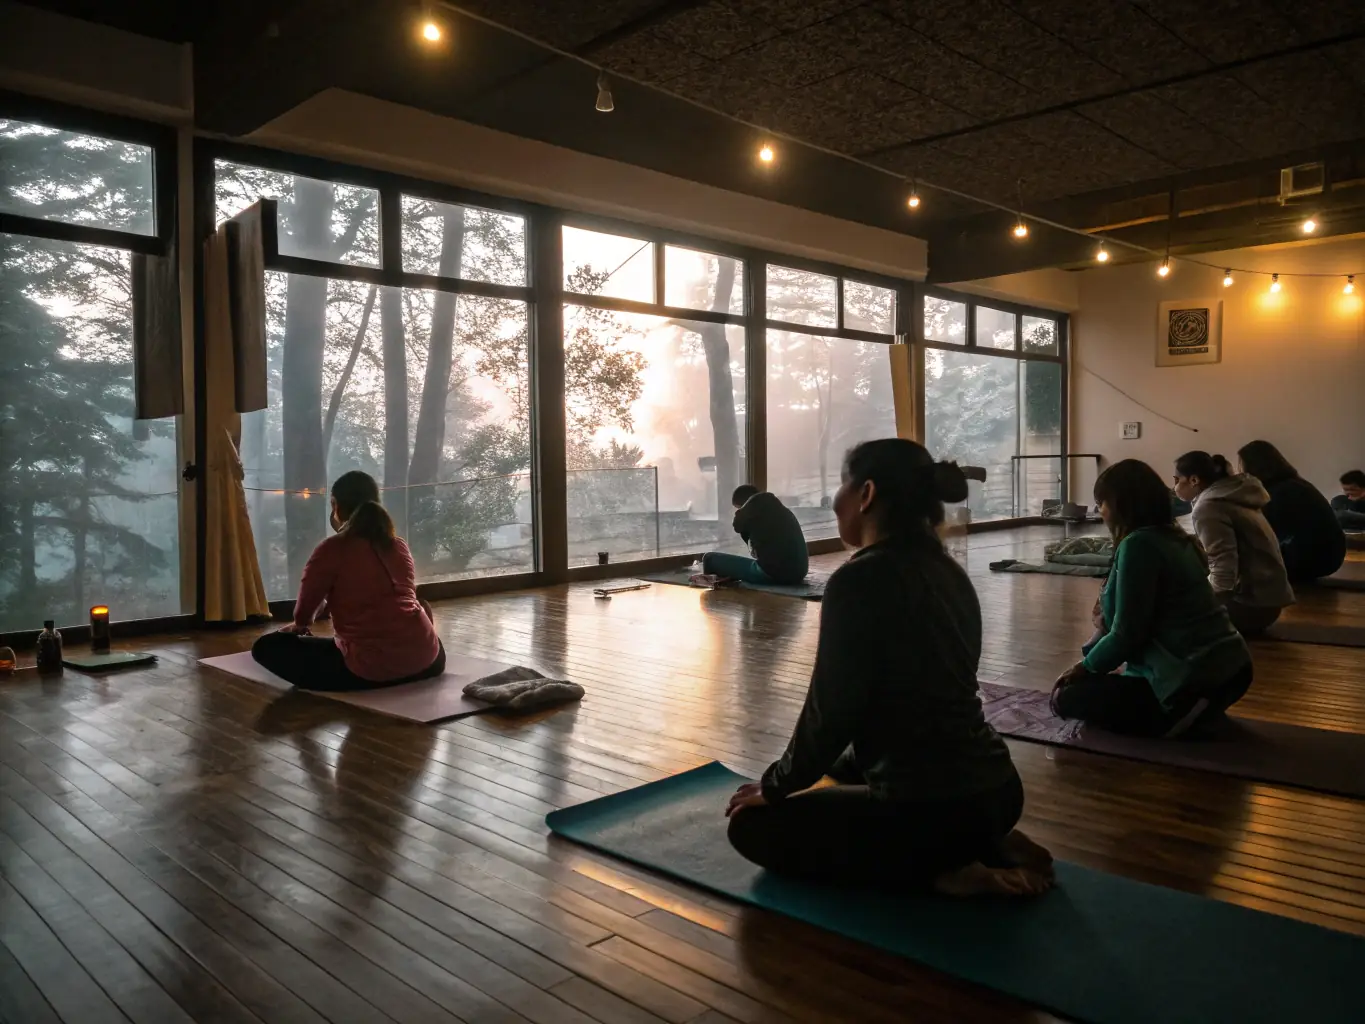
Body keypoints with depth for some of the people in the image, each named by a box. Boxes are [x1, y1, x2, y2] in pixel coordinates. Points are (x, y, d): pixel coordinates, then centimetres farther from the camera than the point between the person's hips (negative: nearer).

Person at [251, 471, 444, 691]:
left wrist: (299, 625, 36)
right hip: (426, 659, 5)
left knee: (267, 646, 8)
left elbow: (305, 609, 9)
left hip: (370, 668, -5)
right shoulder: (400, 546, 13)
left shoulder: (331, 549, -2)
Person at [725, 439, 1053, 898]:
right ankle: (987, 847, 15)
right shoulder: (947, 572, 8)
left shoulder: (859, 580, -18)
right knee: (847, 775, 36)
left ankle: (938, 870, -1)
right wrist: (841, 769, 26)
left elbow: (830, 711, -16)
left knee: (753, 824, 10)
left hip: (928, 807, -9)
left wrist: (775, 787, 1)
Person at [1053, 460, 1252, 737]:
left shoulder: (1139, 544, -19)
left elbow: (1126, 635, -18)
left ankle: (1177, 717, -6)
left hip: (1196, 683, -10)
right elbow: (1137, 621, 15)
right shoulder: (1173, 537, 11)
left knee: (1065, 698, 1)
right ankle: (1188, 713, 11)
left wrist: (1086, 667, -2)